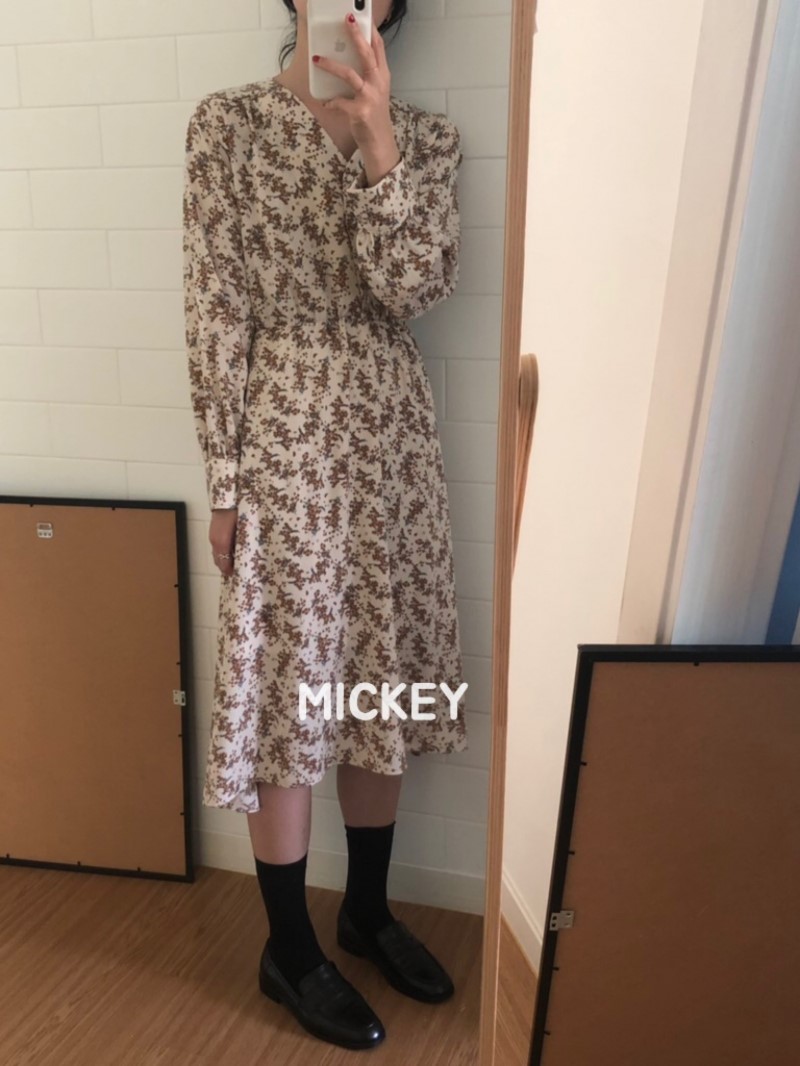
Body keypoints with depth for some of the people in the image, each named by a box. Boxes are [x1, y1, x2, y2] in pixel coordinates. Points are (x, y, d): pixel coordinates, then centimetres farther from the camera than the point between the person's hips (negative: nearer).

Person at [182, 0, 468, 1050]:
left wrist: (377, 138, -13)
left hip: (395, 437, 4)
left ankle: (368, 909, 37)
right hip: (285, 438, -4)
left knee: (383, 685, 12)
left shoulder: (427, 135, 11)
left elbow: (417, 288, -5)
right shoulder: (229, 121, 2)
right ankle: (289, 947, 27)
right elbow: (215, 308, -4)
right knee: (289, 691, 4)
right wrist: (224, 474, -7)